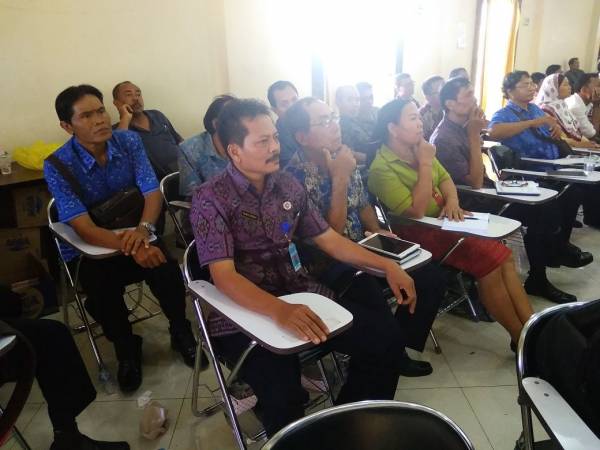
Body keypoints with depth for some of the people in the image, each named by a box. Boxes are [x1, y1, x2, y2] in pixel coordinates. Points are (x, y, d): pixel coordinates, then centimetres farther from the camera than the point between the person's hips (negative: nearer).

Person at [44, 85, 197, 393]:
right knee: (103, 289, -30)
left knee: (167, 269, -27)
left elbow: (153, 192, -14)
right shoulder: (57, 165, -17)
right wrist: (131, 248, -42)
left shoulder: (130, 141, -8)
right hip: (87, 248, -1)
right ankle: (127, 349, 2)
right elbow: (83, 228, -25)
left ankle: (181, 333, 2)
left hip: (133, 234, 2)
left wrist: (143, 229, -36)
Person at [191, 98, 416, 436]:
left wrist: (387, 265, 4)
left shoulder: (289, 185, 7)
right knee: (283, 395, -30)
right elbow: (225, 277, -20)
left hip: (302, 293, 6)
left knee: (386, 336, -7)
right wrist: (279, 311, -37)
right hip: (245, 312, -5)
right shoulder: (211, 199, -11)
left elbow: (328, 240, 12)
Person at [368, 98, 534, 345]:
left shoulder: (419, 149, 6)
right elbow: (416, 211, -23)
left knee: (503, 254, -9)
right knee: (489, 259, -20)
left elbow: (444, 178, 14)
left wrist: (452, 200, -8)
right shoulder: (381, 168, -18)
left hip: (442, 221, 8)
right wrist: (425, 164, -20)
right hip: (418, 233, -7)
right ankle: (521, 338, -6)